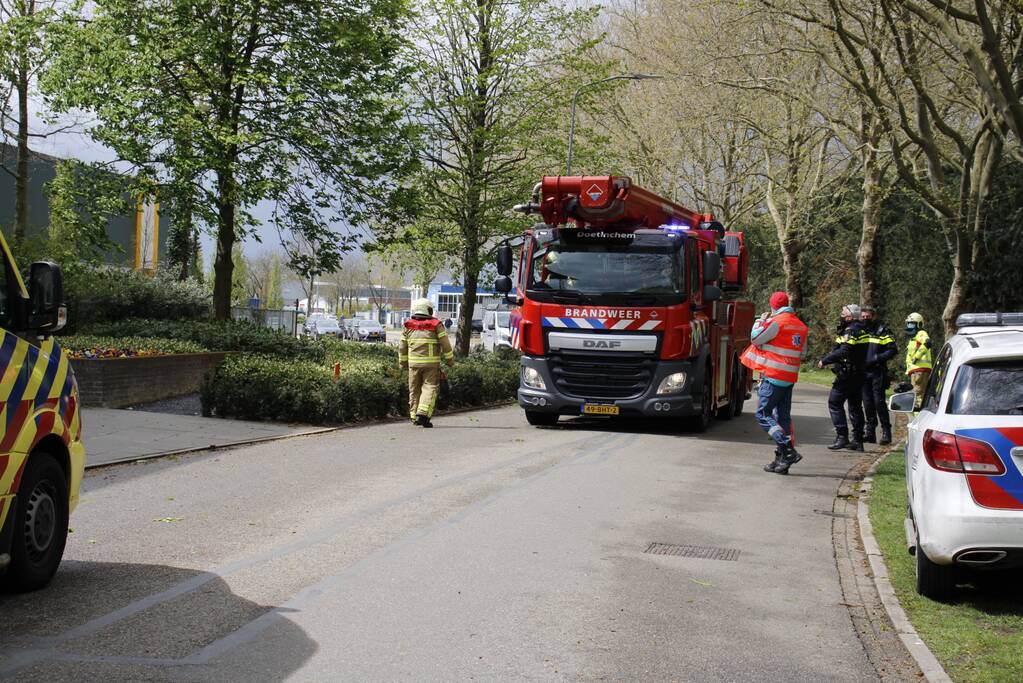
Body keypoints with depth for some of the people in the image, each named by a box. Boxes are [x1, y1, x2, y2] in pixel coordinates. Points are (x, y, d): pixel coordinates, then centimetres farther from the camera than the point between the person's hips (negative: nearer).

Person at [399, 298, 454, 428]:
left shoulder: (408, 327, 7)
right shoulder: (436, 325, -2)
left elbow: (402, 347, 11)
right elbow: (446, 345, -1)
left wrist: (403, 362, 22)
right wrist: (450, 360, 11)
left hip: (414, 363, 3)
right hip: (431, 363, -3)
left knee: (414, 389, 12)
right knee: (430, 388, -3)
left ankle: (414, 417, 15)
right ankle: (423, 414, -19)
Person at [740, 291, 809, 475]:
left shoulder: (777, 322, -13)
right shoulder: (801, 325, 11)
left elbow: (755, 338, -5)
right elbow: (803, 352, 18)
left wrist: (761, 321, 10)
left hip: (773, 376, -7)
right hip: (790, 377, 8)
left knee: (763, 414, -2)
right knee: (783, 416, 10)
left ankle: (788, 449, -16)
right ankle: (781, 460, 10)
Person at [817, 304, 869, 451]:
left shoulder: (851, 331, -15)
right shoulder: (860, 330, 15)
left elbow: (843, 352, -25)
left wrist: (824, 361, -18)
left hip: (847, 374, -10)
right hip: (858, 374, 10)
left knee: (835, 402, -4)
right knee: (855, 406, 12)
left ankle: (842, 436, -9)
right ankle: (857, 440, 14)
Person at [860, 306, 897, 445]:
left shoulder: (882, 331, -3)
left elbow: (893, 350, -7)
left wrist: (877, 358, -16)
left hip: (878, 372, -6)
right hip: (864, 372, 6)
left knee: (879, 401, -9)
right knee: (867, 402, 8)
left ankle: (886, 431, -2)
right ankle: (870, 431, 15)